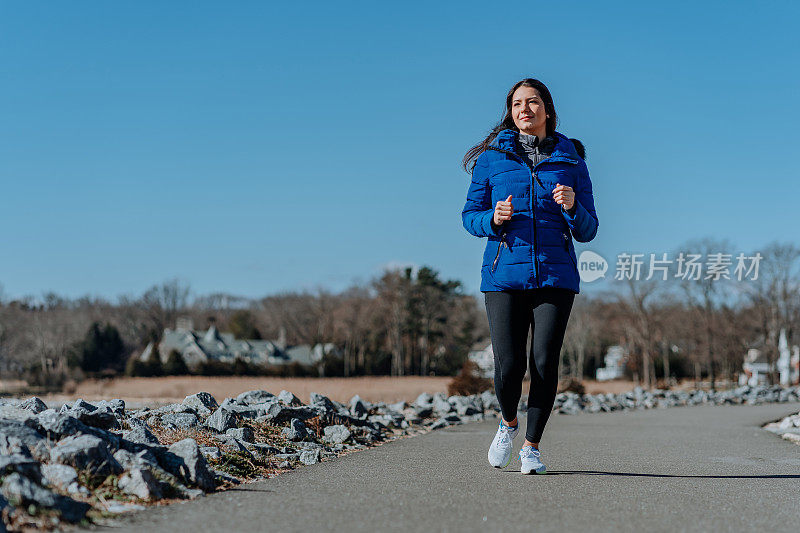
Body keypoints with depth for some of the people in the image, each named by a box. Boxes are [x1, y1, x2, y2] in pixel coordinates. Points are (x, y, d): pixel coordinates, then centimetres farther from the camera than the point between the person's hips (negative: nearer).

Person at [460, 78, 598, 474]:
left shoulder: (571, 160, 10)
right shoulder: (493, 157, 8)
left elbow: (587, 231, 10)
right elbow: (470, 215, 10)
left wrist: (572, 207, -11)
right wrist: (493, 218, -11)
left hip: (555, 274, 1)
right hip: (504, 273, -1)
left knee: (545, 362, -5)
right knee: (509, 365, -8)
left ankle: (532, 445, 14)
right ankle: (508, 423, 24)